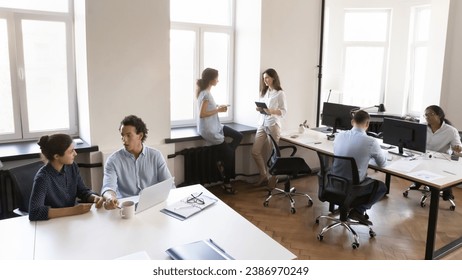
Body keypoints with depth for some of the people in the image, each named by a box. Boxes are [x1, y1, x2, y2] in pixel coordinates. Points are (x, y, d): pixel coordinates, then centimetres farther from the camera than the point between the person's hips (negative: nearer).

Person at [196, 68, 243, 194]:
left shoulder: (205, 92, 8)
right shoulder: (206, 94, -21)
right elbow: (202, 114, -25)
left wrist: (218, 107, 3)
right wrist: (218, 110, -17)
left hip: (215, 126, 9)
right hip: (208, 130, -9)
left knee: (238, 136, 8)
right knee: (229, 154, 0)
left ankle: (220, 159, 9)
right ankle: (226, 183, 16)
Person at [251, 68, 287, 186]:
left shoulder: (280, 93, -4)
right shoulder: (263, 92, 15)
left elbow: (284, 111, -7)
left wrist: (271, 111, -23)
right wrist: (259, 109, -3)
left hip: (273, 125, -6)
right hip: (262, 124, 6)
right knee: (255, 152, 0)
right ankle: (263, 176, 15)